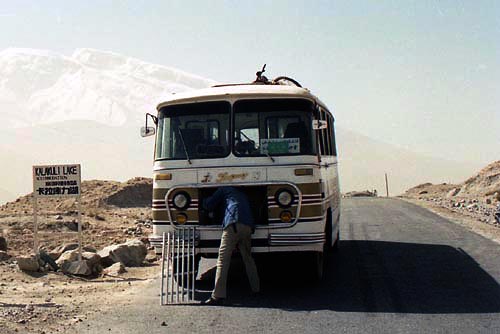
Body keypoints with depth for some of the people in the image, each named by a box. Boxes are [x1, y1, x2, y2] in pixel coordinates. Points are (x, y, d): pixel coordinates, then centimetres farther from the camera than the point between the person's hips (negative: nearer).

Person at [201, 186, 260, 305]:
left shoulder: (224, 189, 20)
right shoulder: (243, 194, 37)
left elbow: (208, 205, 20)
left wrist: (206, 200, 41)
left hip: (232, 226, -6)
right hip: (248, 227, 6)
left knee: (223, 260, -10)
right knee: (248, 259, 22)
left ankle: (218, 296, -18)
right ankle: (256, 290, 26)